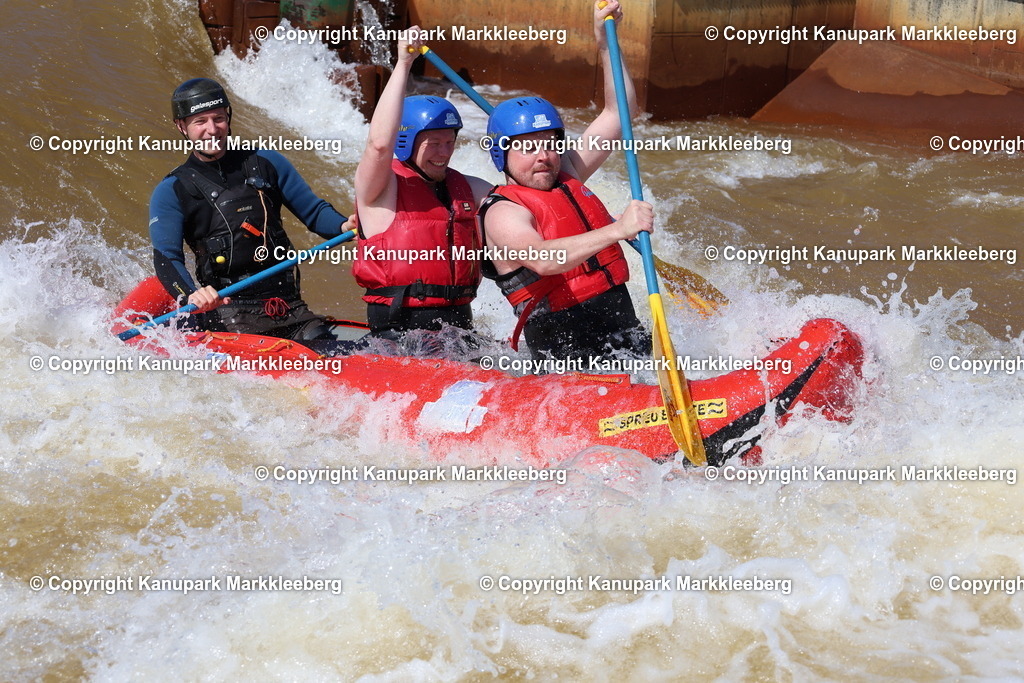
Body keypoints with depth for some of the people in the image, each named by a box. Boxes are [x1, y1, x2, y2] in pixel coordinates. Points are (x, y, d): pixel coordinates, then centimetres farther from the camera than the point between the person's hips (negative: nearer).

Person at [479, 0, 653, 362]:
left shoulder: (567, 177, 18)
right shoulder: (503, 212, -6)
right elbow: (543, 259, -28)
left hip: (625, 331, 8)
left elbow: (619, 113, 24)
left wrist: (605, 43, 15)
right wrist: (618, 230, -36)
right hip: (570, 355, -8)